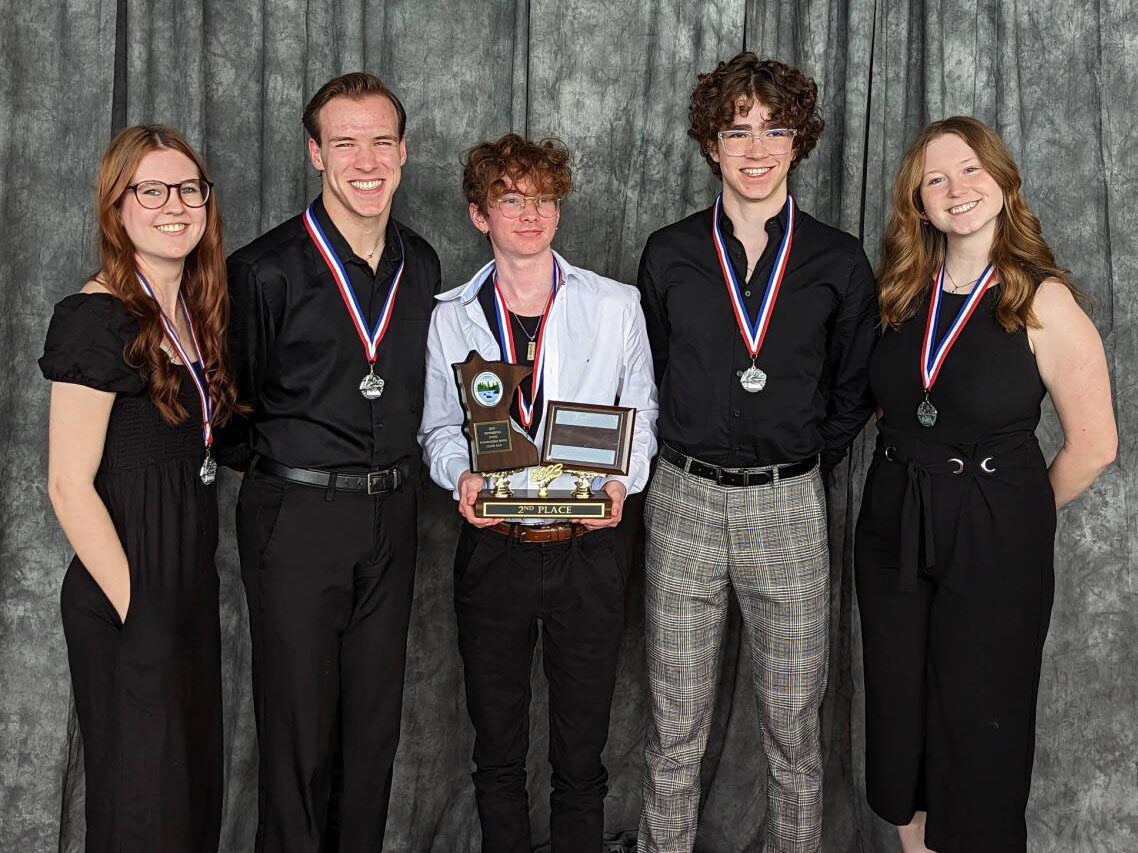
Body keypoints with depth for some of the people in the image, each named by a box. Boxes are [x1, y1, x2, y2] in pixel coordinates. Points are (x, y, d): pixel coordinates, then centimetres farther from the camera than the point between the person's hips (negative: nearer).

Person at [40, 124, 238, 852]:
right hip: (129, 600, -8)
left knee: (197, 782, 20)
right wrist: (136, 611, -18)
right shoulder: (97, 319, -17)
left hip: (192, 584, 8)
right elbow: (70, 485, -18)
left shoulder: (191, 312, 8)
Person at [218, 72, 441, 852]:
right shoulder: (267, 269, -11)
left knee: (377, 717, 14)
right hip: (297, 516, -5)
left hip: (392, 513, 5)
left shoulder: (421, 264, 6)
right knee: (298, 727, 4)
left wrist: (393, 475, 13)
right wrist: (265, 472, 0)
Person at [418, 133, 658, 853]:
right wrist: (461, 474, -9)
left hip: (589, 549, -1)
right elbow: (438, 425, 11)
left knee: (582, 751, 9)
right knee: (497, 747, 13)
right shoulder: (451, 318, 5)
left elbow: (641, 411, 9)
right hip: (492, 548, 1)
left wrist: (622, 478, -8)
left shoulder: (616, 306, 2)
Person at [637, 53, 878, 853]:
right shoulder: (670, 255, 4)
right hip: (685, 499, 1)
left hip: (790, 505, 0)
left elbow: (854, 389, 11)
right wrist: (686, 459, 7)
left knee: (794, 726, 8)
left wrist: (805, 464, 5)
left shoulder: (838, 262, 2)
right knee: (675, 728, 7)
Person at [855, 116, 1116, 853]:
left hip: (993, 543, -5)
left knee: (979, 724, 7)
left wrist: (1015, 514, 0)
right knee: (900, 714, 13)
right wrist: (917, 489, 5)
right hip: (893, 529, 5)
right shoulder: (902, 292, 3)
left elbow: (1093, 444, -10)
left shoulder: (1043, 301, -12)